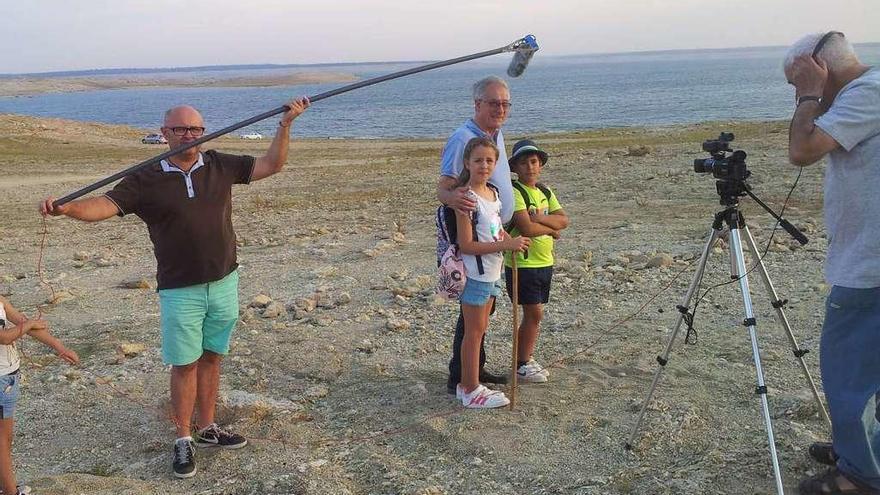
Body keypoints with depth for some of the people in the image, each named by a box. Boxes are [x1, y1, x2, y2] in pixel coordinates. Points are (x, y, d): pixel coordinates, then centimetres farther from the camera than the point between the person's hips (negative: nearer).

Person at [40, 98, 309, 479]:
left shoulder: (220, 166, 3)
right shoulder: (147, 180, -6)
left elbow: (270, 165, 4)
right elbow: (105, 205, -15)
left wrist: (285, 125, -5)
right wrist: (66, 208, -34)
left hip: (224, 283, 3)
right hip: (180, 290, -3)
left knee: (211, 359, 14)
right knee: (185, 365, 4)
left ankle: (207, 429, 29)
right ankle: (184, 441, 19)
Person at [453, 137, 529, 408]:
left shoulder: (493, 192, 8)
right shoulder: (467, 198, -19)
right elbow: (466, 245, -22)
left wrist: (513, 241, 0)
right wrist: (506, 245, -23)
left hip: (492, 271, 9)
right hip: (475, 273, -9)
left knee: (480, 328, 15)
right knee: (474, 331, 1)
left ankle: (467, 385, 27)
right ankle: (471, 391, 12)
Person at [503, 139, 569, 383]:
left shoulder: (545, 192, 11)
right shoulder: (514, 192, -14)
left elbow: (563, 220, -1)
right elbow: (525, 228, -25)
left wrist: (538, 218, -17)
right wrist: (551, 229, -9)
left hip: (544, 262, 7)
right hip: (522, 263, -7)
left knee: (535, 313, 12)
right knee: (534, 313, -5)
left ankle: (527, 359, 24)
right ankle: (521, 365, 7)